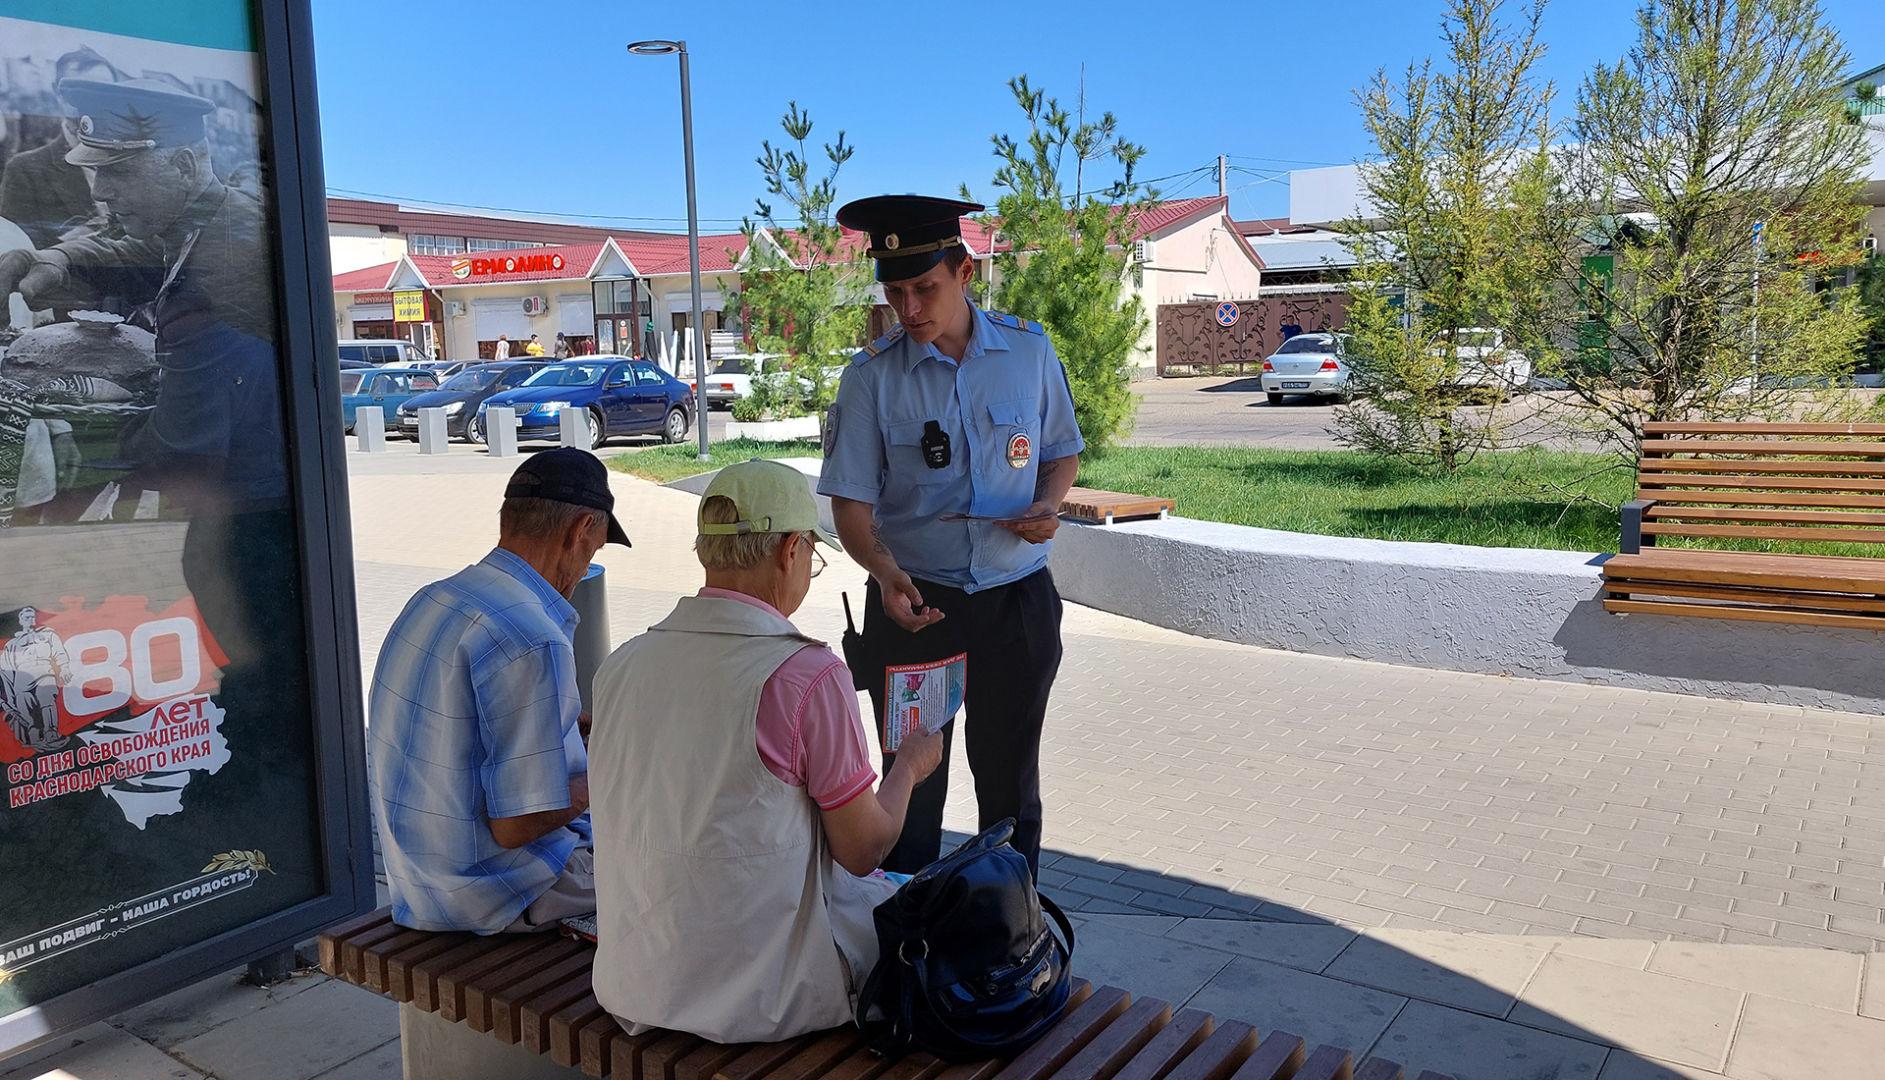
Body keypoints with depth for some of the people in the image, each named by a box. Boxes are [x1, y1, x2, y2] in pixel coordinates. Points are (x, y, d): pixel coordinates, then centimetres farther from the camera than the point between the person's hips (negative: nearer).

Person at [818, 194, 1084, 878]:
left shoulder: (1030, 351, -1)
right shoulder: (872, 375, -6)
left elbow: (1063, 451, 12)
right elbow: (851, 500, -8)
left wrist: (1047, 504, -9)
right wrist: (885, 574, -27)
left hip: (1018, 598, 2)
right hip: (913, 600, -1)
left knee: (1010, 781, 15)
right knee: (912, 784, 8)